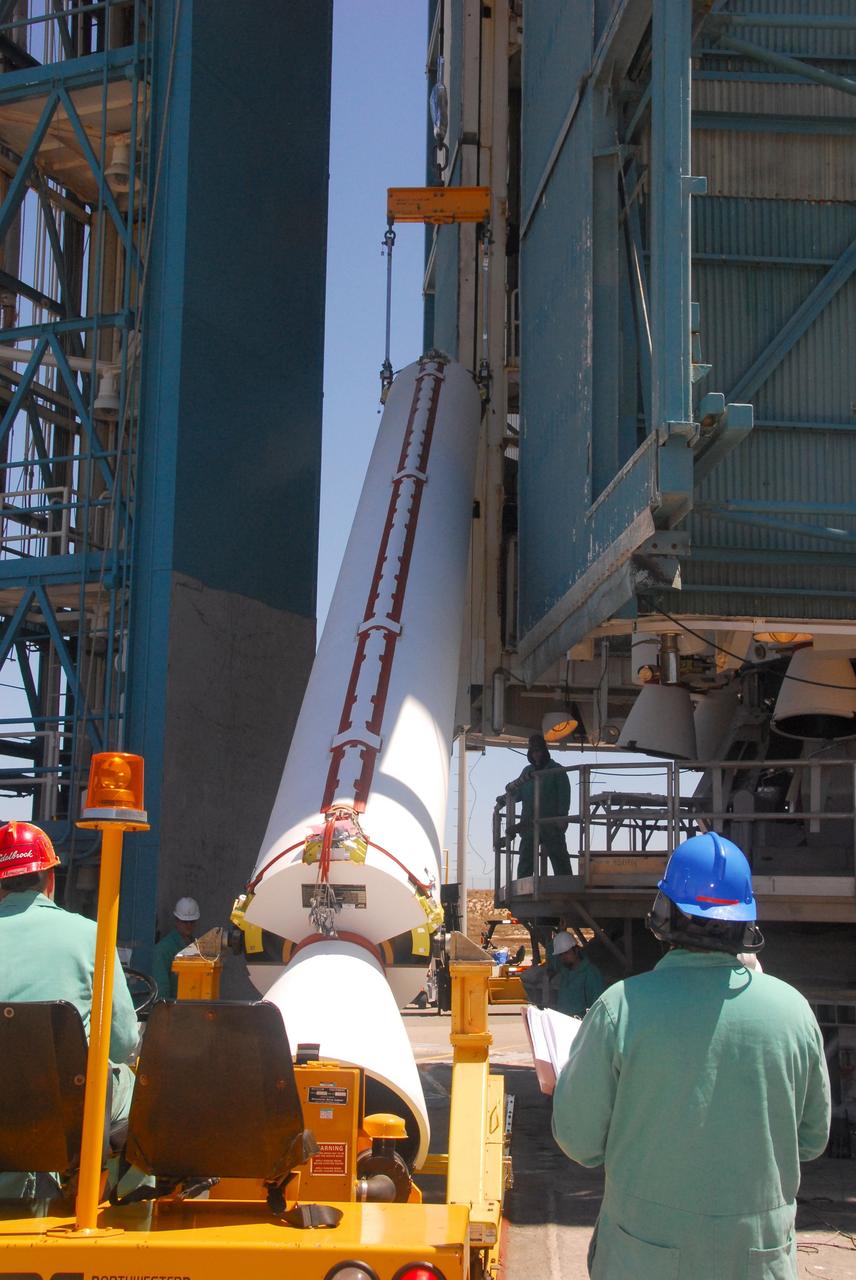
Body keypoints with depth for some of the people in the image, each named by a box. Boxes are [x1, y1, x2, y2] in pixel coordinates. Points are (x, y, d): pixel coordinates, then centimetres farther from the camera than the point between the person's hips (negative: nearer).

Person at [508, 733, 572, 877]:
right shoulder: (527, 771, 19)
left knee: (558, 857, -6)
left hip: (551, 823, -5)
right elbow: (519, 794, 22)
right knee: (525, 859, 3)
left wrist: (561, 816, -14)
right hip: (529, 824, 5)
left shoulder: (556, 770, 4)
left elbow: (564, 795, -4)